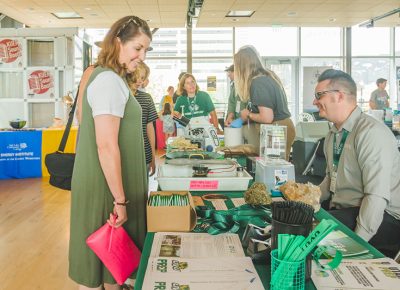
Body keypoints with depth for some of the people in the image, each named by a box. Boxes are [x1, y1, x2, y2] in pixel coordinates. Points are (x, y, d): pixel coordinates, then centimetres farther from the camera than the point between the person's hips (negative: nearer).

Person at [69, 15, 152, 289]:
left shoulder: (111, 78, 13)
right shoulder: (109, 81, -19)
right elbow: (106, 146, -25)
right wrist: (120, 200, -21)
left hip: (113, 185, 10)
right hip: (107, 188, -10)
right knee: (102, 256, 5)